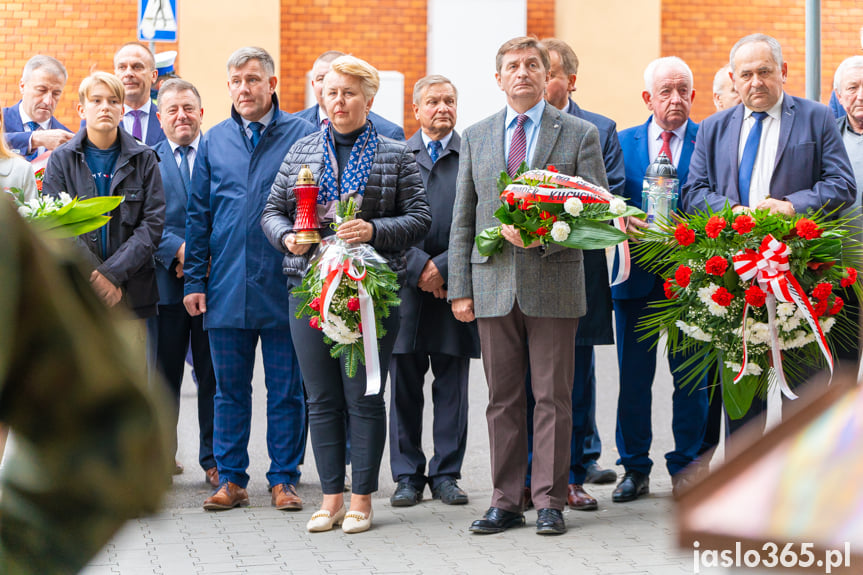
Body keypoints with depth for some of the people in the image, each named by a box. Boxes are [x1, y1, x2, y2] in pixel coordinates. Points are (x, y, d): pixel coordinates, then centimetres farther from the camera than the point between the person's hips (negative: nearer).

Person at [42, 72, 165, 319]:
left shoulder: (144, 159, 7)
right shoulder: (61, 159, 5)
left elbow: (153, 224, -1)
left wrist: (111, 273, -13)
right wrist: (95, 277, -14)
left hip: (131, 292, 1)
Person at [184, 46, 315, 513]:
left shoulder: (302, 135, 0)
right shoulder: (214, 141, 9)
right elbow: (198, 213, 11)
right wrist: (194, 279, 5)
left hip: (284, 286, -3)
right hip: (226, 287, 3)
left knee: (286, 390, 4)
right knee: (229, 389, 8)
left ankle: (284, 478, 14)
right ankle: (231, 478, 17)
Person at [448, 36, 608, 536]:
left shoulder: (580, 134, 4)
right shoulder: (475, 137, 12)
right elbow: (463, 220, 12)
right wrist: (459, 288, 4)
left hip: (554, 284, -2)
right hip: (494, 286, 3)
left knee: (553, 397, 0)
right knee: (503, 399, 6)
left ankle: (550, 501, 7)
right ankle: (506, 501, 12)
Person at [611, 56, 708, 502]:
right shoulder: (623, 142, 10)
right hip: (636, 276, 2)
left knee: (691, 376, 3)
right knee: (633, 378, 6)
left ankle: (686, 467, 15)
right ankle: (635, 470, 17)